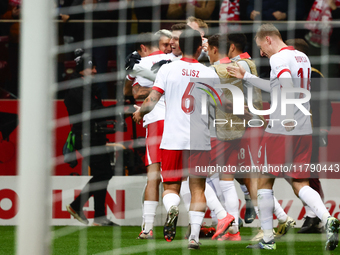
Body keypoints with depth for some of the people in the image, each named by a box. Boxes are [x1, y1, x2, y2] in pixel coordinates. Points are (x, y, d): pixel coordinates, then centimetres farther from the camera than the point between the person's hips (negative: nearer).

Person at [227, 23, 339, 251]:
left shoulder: (278, 58, -9)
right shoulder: (302, 57, 17)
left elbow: (287, 83, -30)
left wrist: (288, 117, -35)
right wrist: (246, 77, 36)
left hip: (281, 130, -7)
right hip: (305, 130, 7)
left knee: (265, 181, 8)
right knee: (300, 185, 7)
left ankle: (268, 238, 11)